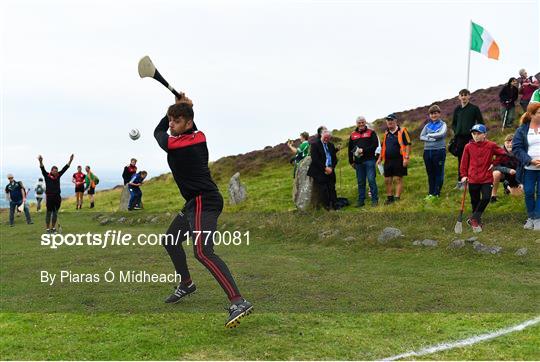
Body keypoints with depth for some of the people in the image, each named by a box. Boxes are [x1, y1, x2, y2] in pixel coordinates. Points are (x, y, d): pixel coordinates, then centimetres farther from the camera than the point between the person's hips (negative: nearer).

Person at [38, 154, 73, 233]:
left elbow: (65, 168, 6)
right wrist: (40, 162, -36)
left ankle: (53, 228, 20)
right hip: (49, 197, -4)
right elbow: (43, 169, -18)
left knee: (55, 213, 10)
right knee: (49, 213, 2)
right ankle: (47, 229, 7)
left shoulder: (58, 175, 7)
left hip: (57, 197, 4)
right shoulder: (47, 176, -3)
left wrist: (70, 160, 0)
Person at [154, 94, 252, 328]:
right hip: (197, 202, 10)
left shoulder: (172, 145, -15)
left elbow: (158, 131, 9)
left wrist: (176, 107, 17)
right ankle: (186, 284, 41)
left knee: (203, 252, -28)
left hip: (204, 203, -10)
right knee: (170, 240, 24)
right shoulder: (199, 137, 7)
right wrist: (183, 107, 22)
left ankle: (238, 302, -39)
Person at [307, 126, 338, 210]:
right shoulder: (315, 145, -2)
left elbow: (335, 159, 15)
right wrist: (325, 168, -13)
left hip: (330, 172, 5)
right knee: (323, 190, -10)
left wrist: (331, 168, -3)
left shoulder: (331, 145, 17)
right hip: (319, 173, -5)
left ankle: (334, 206, 0)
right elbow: (315, 159, -11)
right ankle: (327, 207, -7)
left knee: (332, 190, 0)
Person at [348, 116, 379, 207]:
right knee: (360, 182, 7)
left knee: (371, 180, -6)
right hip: (358, 161, 4)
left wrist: (363, 150, -14)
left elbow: (375, 145, -7)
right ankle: (361, 201, 13)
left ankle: (375, 200, 1)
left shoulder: (371, 133, 4)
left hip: (369, 160, -4)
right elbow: (350, 149, 18)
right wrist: (351, 161, 14)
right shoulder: (353, 135, 15)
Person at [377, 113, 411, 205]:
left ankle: (397, 198, 1)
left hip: (398, 160, -6)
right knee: (387, 180, 9)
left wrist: (406, 158, -17)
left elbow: (408, 145, -9)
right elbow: (383, 147, 23)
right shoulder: (386, 133, 15)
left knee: (398, 179, -2)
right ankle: (389, 198, 21)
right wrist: (380, 158, 16)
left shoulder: (402, 131, -5)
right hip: (388, 161, 6)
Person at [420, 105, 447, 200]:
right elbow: (421, 137, 2)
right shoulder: (427, 125, 14)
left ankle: (436, 193, 5)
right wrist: (431, 139, -14)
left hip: (439, 151, -4)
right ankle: (431, 193, 16)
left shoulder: (443, 124, 3)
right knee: (430, 173, 9)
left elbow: (441, 134, -15)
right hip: (427, 151, 4)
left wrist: (429, 135, -5)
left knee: (439, 173, 0)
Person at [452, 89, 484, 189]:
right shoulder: (457, 109, 12)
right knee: (460, 160, 9)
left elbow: (481, 123, 1)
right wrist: (456, 131, 4)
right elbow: (453, 123, 21)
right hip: (459, 138, 4)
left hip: (470, 138, -4)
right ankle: (460, 181, 15)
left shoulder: (474, 108, -1)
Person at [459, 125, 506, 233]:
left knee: (486, 198, -16)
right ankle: (477, 221, 24)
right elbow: (464, 162, 5)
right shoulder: (468, 147, -1)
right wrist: (464, 175, 1)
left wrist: (494, 163, -4)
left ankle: (474, 219, -3)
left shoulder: (491, 145, -3)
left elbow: (503, 154, 4)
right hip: (472, 179, 1)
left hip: (487, 179, -1)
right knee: (475, 201, 8)